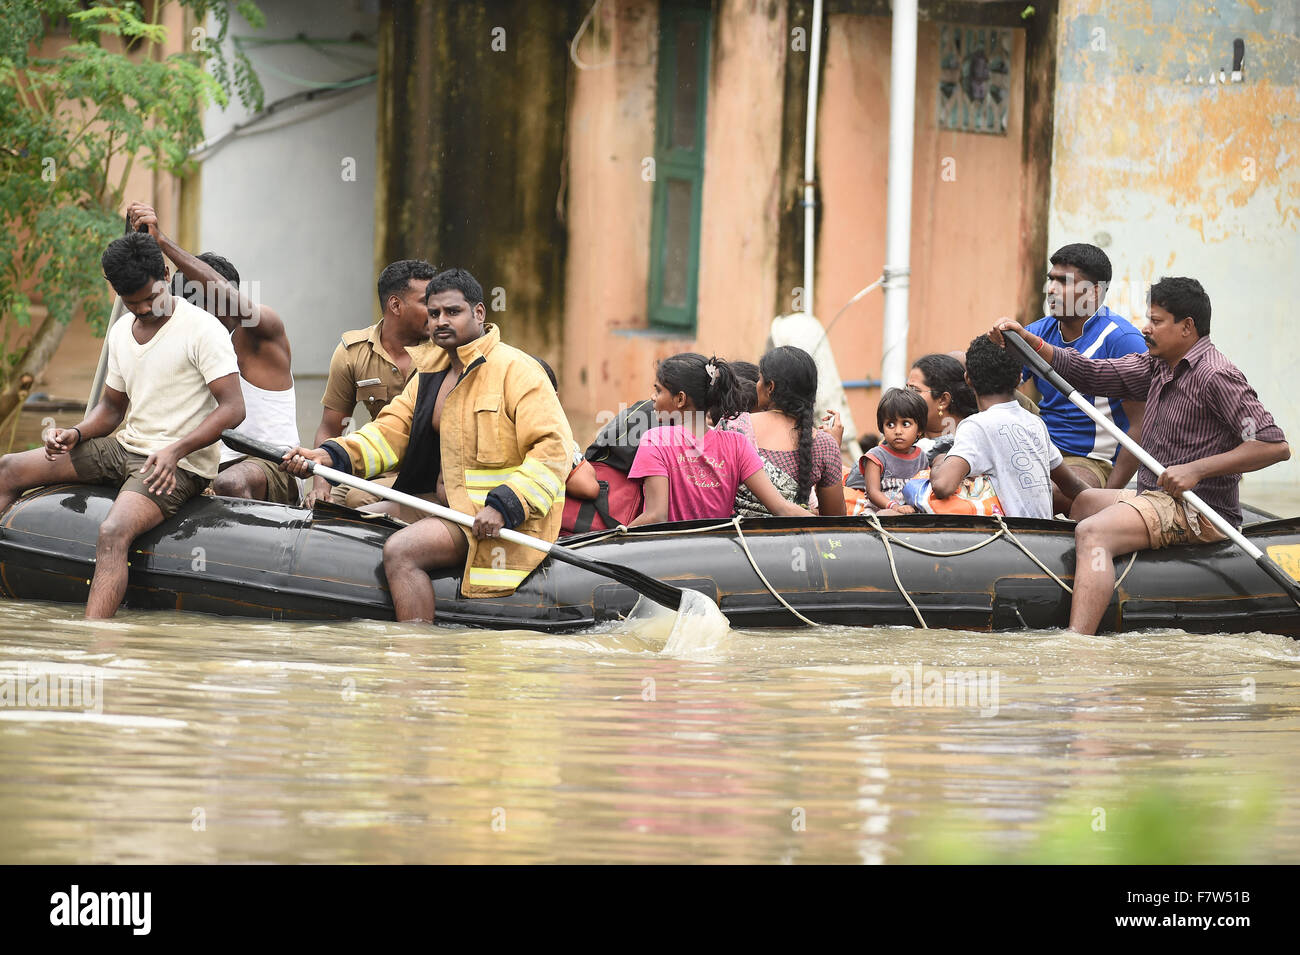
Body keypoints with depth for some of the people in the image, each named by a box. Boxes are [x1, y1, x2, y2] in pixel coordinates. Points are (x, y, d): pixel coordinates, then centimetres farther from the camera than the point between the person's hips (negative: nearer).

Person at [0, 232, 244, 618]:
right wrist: (76, 434, 0)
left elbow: (233, 409, -17)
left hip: (178, 466, -9)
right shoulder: (121, 332, 11)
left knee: (113, 532, -36)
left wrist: (176, 450, -29)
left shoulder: (201, 329, -12)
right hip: (124, 451, 9)